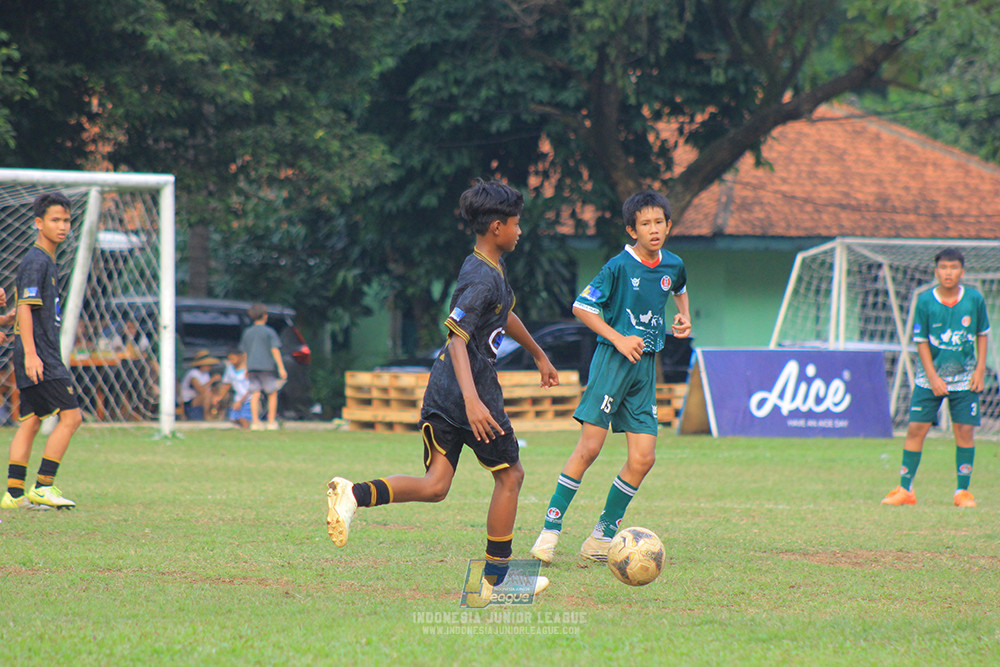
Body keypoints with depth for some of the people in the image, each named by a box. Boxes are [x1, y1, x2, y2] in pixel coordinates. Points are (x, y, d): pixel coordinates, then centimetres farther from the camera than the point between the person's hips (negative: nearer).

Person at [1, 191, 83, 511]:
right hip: (39, 356, -10)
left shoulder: (47, 261, 19)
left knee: (30, 421, 8)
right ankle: (43, 487, -10)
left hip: (39, 356, 10)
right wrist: (30, 354, -23)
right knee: (70, 416, -11)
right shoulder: (36, 261, -11)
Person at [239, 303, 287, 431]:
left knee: (255, 395, 2)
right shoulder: (269, 332, -3)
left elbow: (244, 352, 16)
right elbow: (275, 350, -9)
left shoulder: (247, 333, 11)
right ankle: (271, 421, 2)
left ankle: (255, 422, -6)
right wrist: (281, 368, -9)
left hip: (252, 367, 4)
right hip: (266, 366, -4)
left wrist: (247, 369, 24)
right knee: (272, 394, 6)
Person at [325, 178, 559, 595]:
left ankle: (355, 494, -18)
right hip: (472, 389, -9)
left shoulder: (492, 268, 15)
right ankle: (497, 576, 15)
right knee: (510, 475, 8)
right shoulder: (482, 278, -16)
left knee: (435, 486, 2)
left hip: (441, 390, 9)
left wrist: (539, 355, 47)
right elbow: (457, 339, -26)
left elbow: (505, 316, 34)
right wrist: (473, 400, -38)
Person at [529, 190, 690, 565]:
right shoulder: (619, 267, -10)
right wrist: (618, 338, -14)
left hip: (646, 365, 6)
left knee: (642, 458, -1)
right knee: (589, 446, -14)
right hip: (612, 360, -6)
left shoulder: (672, 266, 9)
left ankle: (603, 537, 10)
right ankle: (551, 528, -8)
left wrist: (684, 317, 15)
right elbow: (581, 307, -8)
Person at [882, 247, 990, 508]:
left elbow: (982, 334, 8)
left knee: (964, 431, -3)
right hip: (930, 377, 0)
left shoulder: (974, 299, -4)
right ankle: (905, 489, 4)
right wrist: (933, 377, -10)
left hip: (964, 377, 0)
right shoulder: (925, 301, -8)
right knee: (915, 429, -4)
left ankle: (963, 491, 5)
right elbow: (921, 341, -3)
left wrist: (980, 369, 0)